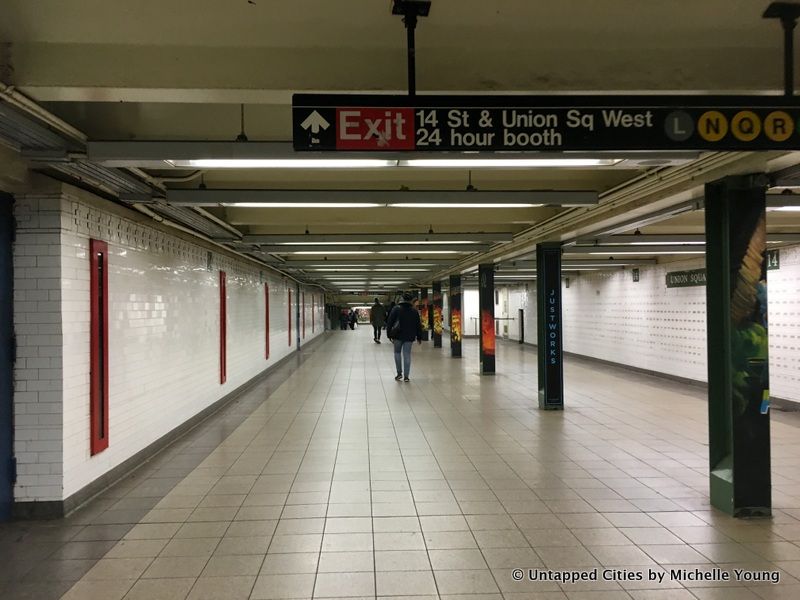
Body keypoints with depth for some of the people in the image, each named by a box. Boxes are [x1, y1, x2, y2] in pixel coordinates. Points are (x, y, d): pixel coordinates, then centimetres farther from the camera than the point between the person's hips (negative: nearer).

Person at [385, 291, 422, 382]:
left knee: (397, 353, 16)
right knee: (407, 355, 3)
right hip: (409, 337, 1)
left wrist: (389, 334, 2)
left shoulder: (396, 309, -2)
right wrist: (419, 337, 12)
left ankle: (399, 373, 11)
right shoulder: (414, 311, 2)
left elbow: (389, 323, -4)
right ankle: (406, 376, 1)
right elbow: (418, 325, 6)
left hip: (398, 336, -1)